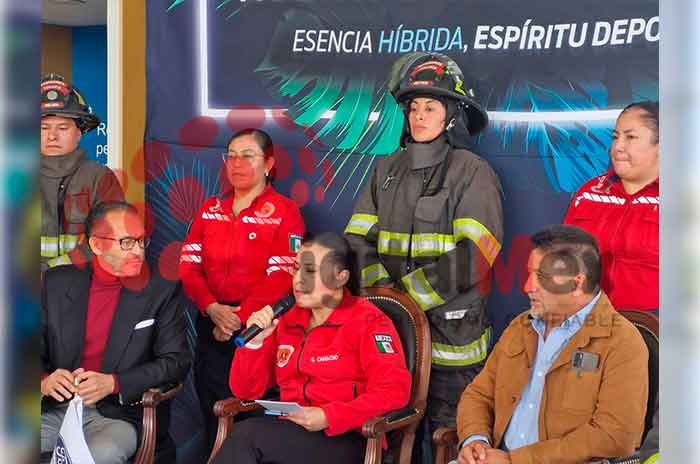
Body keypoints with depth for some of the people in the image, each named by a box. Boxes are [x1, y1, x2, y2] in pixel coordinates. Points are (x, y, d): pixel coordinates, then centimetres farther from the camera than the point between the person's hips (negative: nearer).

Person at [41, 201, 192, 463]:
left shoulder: (162, 292, 2)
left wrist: (113, 383, -16)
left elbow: (177, 361, -3)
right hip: (55, 410, 2)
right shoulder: (57, 283, 9)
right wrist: (44, 381, -14)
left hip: (120, 415, -2)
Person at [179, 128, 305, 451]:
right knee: (213, 419, 8)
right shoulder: (210, 210, 14)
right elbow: (189, 267, 6)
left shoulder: (284, 212, -2)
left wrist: (239, 318, -16)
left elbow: (280, 278, -11)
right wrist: (213, 309, -11)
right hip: (211, 328, 5)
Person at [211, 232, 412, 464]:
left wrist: (328, 417, -20)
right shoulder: (286, 321, 14)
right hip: (290, 435, 4)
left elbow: (395, 390, -14)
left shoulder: (367, 321, -1)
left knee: (248, 435, -27)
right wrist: (254, 342, -3)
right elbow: (246, 392, 14)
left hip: (347, 441, -4)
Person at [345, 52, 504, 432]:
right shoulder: (387, 170, 11)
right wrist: (384, 291, -11)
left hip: (451, 327, -4)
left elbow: (471, 258, -14)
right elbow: (358, 240, 5)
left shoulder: (472, 172, -4)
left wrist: (407, 293, -15)